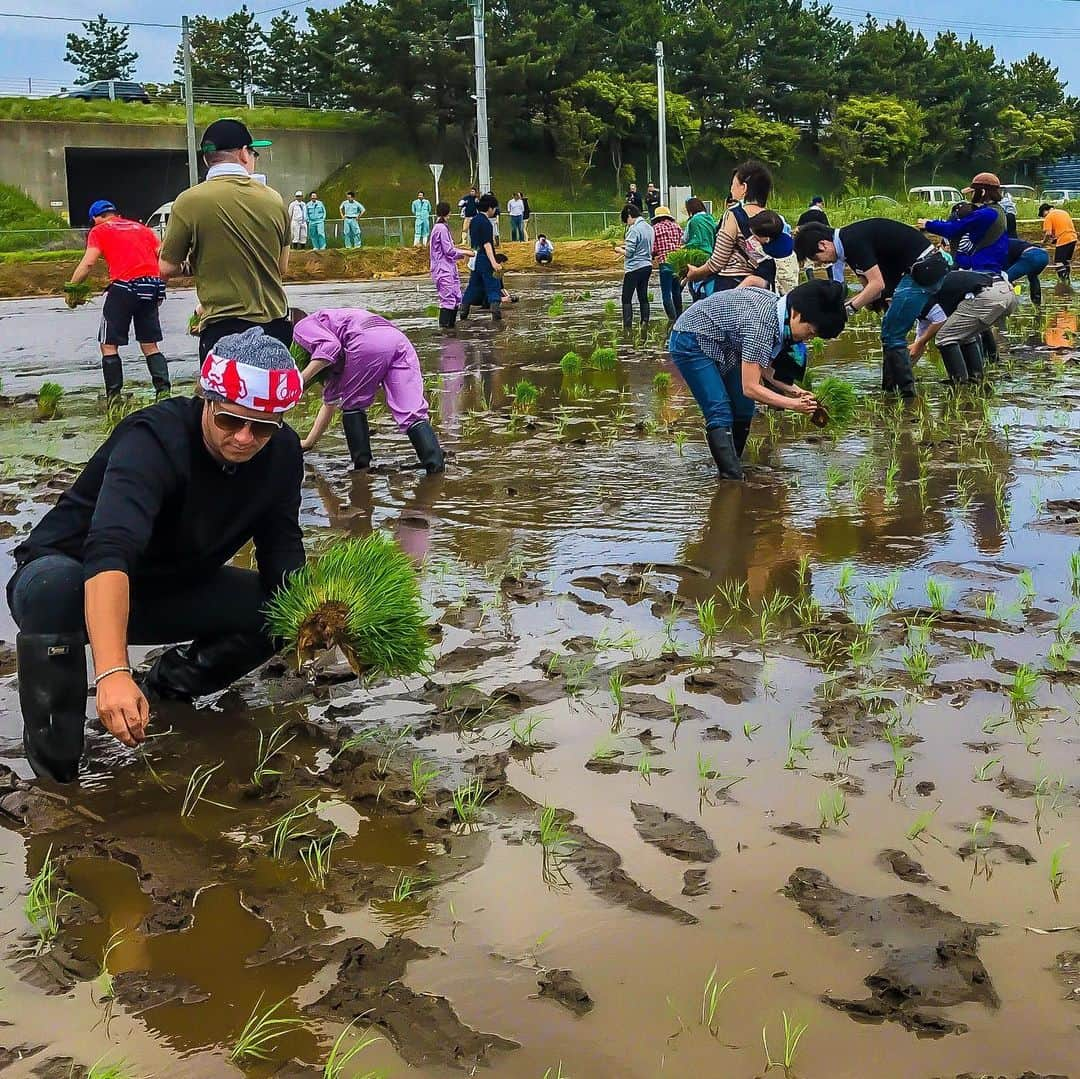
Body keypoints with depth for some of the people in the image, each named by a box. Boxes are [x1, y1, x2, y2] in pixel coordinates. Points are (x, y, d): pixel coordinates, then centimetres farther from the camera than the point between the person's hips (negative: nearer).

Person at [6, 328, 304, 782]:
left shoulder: (282, 453, -10)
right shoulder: (154, 439, -31)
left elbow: (281, 549, -5)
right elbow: (109, 554, -45)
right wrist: (113, 672, -59)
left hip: (170, 591, 6)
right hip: (81, 583, -6)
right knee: (55, 585, -40)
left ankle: (174, 679, 9)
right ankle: (54, 758, -23)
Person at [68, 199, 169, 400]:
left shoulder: (99, 231, 10)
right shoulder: (142, 228, 23)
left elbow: (88, 263, -4)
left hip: (124, 287, -5)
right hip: (152, 286, 5)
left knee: (108, 345, 6)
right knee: (150, 345, 14)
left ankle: (114, 398, 2)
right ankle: (164, 390, 1)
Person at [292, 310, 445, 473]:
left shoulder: (302, 327, 22)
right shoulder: (332, 360, 43)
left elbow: (330, 346, -1)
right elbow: (330, 402, 50)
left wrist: (300, 380, 4)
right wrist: (308, 442, 58)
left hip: (368, 343, -7)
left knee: (352, 405, 17)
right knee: (413, 413, -1)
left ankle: (362, 467, 16)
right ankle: (436, 467, -18)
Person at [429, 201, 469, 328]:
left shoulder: (442, 227, 17)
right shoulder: (442, 228, -14)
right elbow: (449, 250, -16)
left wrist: (462, 255, 17)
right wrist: (464, 252, -4)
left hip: (449, 269, 10)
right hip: (444, 270, -10)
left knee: (456, 297, 11)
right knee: (448, 298, -10)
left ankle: (451, 325, 16)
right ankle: (444, 326, -10)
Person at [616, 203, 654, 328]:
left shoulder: (634, 230, -17)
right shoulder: (649, 227, 9)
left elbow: (628, 252, -18)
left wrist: (619, 250, 2)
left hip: (634, 268, -8)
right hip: (647, 266, 8)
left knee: (626, 299, -3)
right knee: (643, 297, 12)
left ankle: (627, 326, -7)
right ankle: (645, 323, 12)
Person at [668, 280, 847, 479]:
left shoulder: (778, 307, -6)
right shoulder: (762, 322, -33)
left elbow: (760, 365, 5)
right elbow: (750, 388, -29)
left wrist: (788, 389, -6)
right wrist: (792, 404, -28)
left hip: (720, 344, 9)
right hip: (691, 341, -9)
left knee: (743, 410, 7)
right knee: (720, 415, -18)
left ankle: (729, 474, 16)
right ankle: (732, 480, -19)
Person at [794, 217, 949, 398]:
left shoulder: (853, 241, -18)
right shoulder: (847, 243, 13)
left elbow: (877, 284, -20)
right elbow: (869, 287, 16)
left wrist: (849, 309, -12)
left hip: (924, 269, -10)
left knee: (892, 334, -7)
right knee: (891, 331, 15)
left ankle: (906, 393, -4)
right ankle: (889, 390, 20)